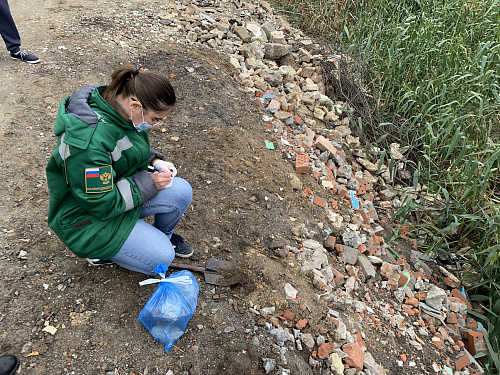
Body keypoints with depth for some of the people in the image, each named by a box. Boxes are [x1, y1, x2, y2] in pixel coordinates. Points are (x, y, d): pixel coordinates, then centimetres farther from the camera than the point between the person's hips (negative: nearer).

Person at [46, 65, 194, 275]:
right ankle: (100, 249, 10)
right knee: (161, 258, -13)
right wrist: (148, 183, -23)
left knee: (182, 192, -9)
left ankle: (163, 235, 20)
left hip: (116, 187, 8)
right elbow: (100, 204, -28)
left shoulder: (117, 108, -9)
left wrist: (154, 161, -7)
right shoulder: (89, 141, -36)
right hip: (87, 217, -8)